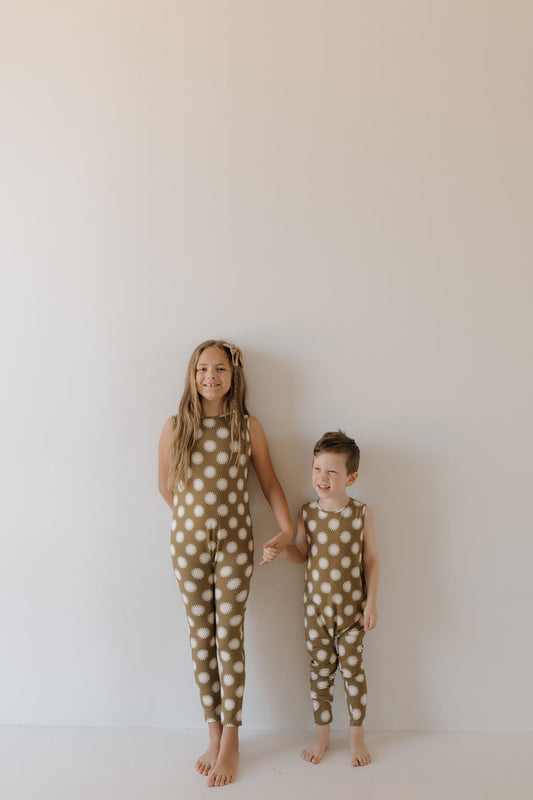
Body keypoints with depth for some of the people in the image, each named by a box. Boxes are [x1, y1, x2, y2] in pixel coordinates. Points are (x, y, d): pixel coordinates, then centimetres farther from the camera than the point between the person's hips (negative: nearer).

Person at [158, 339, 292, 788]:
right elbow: (167, 486, 8)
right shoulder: (175, 428, -2)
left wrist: (288, 529, -4)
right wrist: (198, 517, 7)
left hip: (234, 542, -1)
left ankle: (231, 740, 16)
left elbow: (269, 482, 4)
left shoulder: (248, 427, -3)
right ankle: (214, 731, 25)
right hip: (189, 543, 1)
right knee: (201, 636, 9)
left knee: (231, 636, 3)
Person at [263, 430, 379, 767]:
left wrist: (371, 603, -5)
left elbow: (371, 561, -4)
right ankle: (322, 733, 32)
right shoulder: (307, 513, -6)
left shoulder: (362, 513, -11)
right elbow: (302, 553, 6)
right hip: (316, 605, 2)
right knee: (320, 669, 13)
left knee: (353, 668, 9)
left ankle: (357, 734, 30)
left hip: (351, 606, -2)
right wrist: (278, 551, -14)